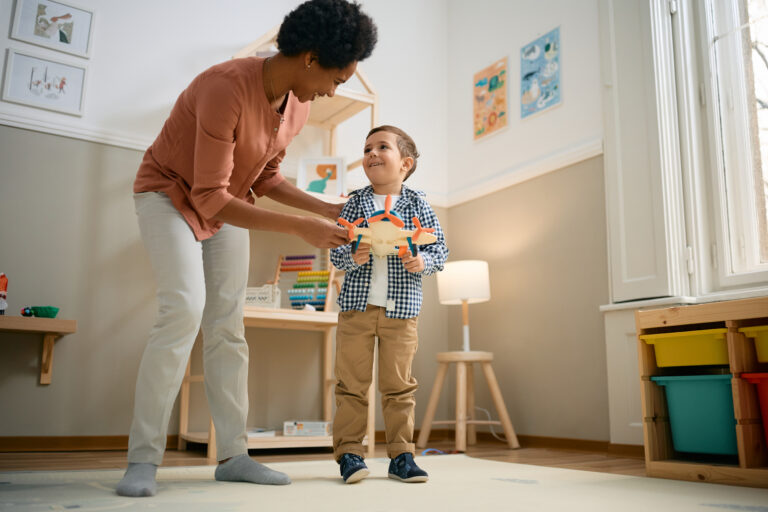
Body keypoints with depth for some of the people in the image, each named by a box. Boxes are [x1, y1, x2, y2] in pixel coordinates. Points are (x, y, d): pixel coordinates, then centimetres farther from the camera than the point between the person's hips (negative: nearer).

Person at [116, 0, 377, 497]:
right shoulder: (226, 87, -33)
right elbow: (210, 197, -34)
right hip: (169, 192, -6)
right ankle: (143, 458, -11)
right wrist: (300, 227, -35)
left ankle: (232, 454, 4)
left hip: (227, 203, 7)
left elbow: (265, 177, 4)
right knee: (184, 308, -22)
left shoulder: (298, 105, -8)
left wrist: (326, 208, -6)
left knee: (228, 326, 0)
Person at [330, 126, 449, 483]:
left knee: (399, 384, 6)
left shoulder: (417, 205, 5)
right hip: (357, 306, 1)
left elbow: (440, 248, 5)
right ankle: (349, 453, 14)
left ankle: (401, 455, 17)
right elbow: (335, 252, 3)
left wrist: (423, 262, -15)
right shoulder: (355, 203, 6)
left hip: (402, 309, 0)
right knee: (352, 382, 4)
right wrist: (352, 257, -18)